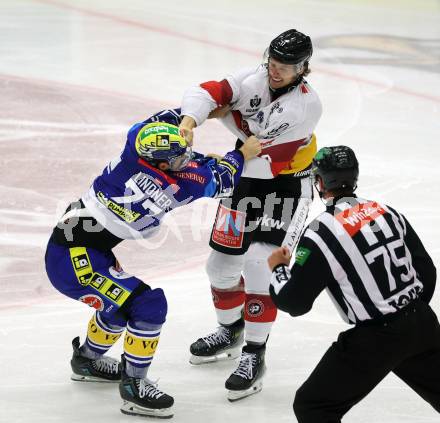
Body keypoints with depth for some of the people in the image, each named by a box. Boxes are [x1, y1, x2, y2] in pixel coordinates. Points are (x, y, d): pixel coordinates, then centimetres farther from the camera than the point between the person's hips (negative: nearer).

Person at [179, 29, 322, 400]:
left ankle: (254, 355, -8)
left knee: (259, 264, -19)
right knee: (222, 262, 11)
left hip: (286, 185, -6)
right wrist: (189, 121, -41)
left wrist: (227, 113, -18)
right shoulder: (252, 80, -11)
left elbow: (263, 144, -28)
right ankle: (231, 332, 38)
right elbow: (208, 93, -21)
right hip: (245, 179, 6)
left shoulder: (307, 105, -24)